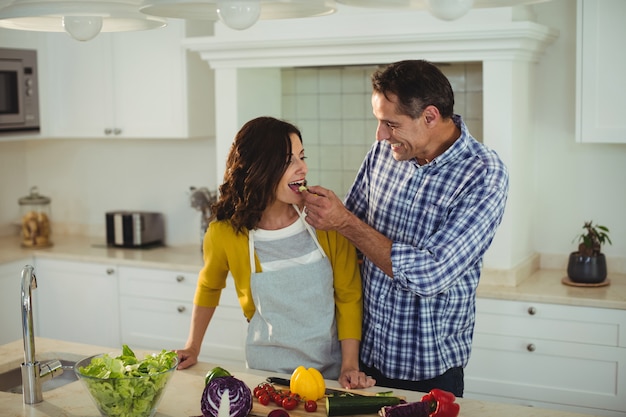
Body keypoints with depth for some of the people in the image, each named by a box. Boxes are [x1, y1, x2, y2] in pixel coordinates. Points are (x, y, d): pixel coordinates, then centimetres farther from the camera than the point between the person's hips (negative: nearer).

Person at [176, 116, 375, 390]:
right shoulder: (225, 233, -11)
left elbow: (348, 295, -6)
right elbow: (208, 287, 10)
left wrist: (350, 365, -12)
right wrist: (193, 347, 11)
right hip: (269, 373, 0)